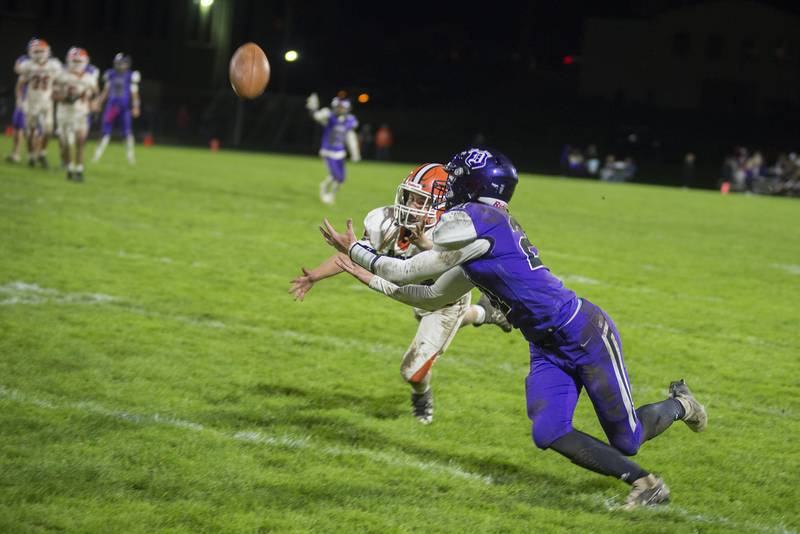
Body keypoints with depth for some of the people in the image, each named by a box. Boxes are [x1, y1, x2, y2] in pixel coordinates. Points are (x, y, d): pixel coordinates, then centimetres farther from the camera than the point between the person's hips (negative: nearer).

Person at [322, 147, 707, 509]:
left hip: (583, 333, -9)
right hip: (547, 348, 9)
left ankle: (678, 405, 31)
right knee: (549, 434, -10)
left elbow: (407, 272, -10)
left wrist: (354, 250, 3)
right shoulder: (484, 228, 12)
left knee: (627, 439, 1)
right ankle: (643, 482, 1)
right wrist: (371, 279, 24)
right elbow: (433, 297, 23)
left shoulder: (474, 221, -18)